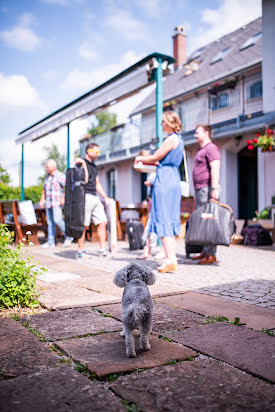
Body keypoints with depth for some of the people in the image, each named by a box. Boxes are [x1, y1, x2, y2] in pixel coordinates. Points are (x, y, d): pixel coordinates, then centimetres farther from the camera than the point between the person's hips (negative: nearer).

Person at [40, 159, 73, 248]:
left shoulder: (60, 176, -5)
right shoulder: (48, 177, 18)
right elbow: (44, 190, 23)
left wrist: (63, 198, -20)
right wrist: (42, 200, 12)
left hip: (57, 203, -7)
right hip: (48, 203, 7)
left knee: (57, 220, -16)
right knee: (50, 222, 5)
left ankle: (68, 236, 0)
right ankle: (50, 242, 7)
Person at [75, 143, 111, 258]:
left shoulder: (94, 166, 20)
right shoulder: (81, 162, -4)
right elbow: (84, 180, -16)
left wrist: (105, 197, 22)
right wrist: (83, 164, -18)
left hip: (95, 197, 8)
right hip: (85, 196, -8)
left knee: (102, 222, 0)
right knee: (83, 225, -5)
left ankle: (102, 249, 4)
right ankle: (80, 251, 4)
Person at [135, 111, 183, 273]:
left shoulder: (171, 139, -11)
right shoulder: (178, 139, 19)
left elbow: (155, 158, -6)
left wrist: (140, 158, 12)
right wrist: (147, 160, 28)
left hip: (165, 180, -10)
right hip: (174, 179, 10)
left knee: (163, 219, -9)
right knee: (170, 219, 10)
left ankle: (170, 259, -11)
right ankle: (172, 258, 12)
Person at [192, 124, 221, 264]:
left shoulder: (211, 148, -7)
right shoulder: (201, 150, 24)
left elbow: (215, 169, -18)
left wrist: (214, 188, -26)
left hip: (207, 189, -10)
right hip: (200, 190, 11)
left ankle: (211, 254, -9)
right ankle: (205, 251, 15)